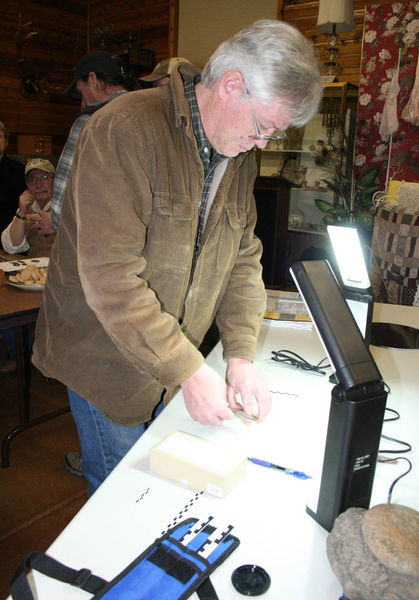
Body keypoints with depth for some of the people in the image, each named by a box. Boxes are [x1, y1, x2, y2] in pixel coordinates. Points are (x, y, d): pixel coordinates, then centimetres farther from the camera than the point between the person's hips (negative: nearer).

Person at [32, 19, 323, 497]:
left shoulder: (240, 157, 3)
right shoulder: (124, 130, -22)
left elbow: (244, 258, 3)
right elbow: (110, 276, -29)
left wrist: (240, 356, -9)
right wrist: (189, 372, -27)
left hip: (175, 363, 6)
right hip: (105, 358, -6)